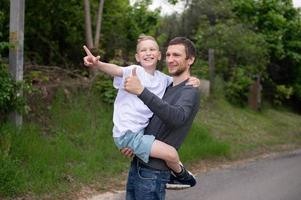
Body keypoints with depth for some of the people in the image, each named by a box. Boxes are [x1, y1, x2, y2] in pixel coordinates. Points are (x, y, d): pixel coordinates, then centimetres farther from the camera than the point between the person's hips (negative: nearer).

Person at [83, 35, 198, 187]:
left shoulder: (163, 78, 9)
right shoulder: (135, 71, -12)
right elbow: (115, 70, -30)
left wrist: (191, 80, -3)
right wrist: (97, 64, -51)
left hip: (142, 130, 8)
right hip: (127, 133, -8)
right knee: (171, 154, -15)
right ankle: (180, 174, 17)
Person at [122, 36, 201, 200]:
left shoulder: (190, 91, -11)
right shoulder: (167, 87, 14)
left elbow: (178, 117, -33)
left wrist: (141, 91, -38)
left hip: (153, 171, -8)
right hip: (137, 165, 8)